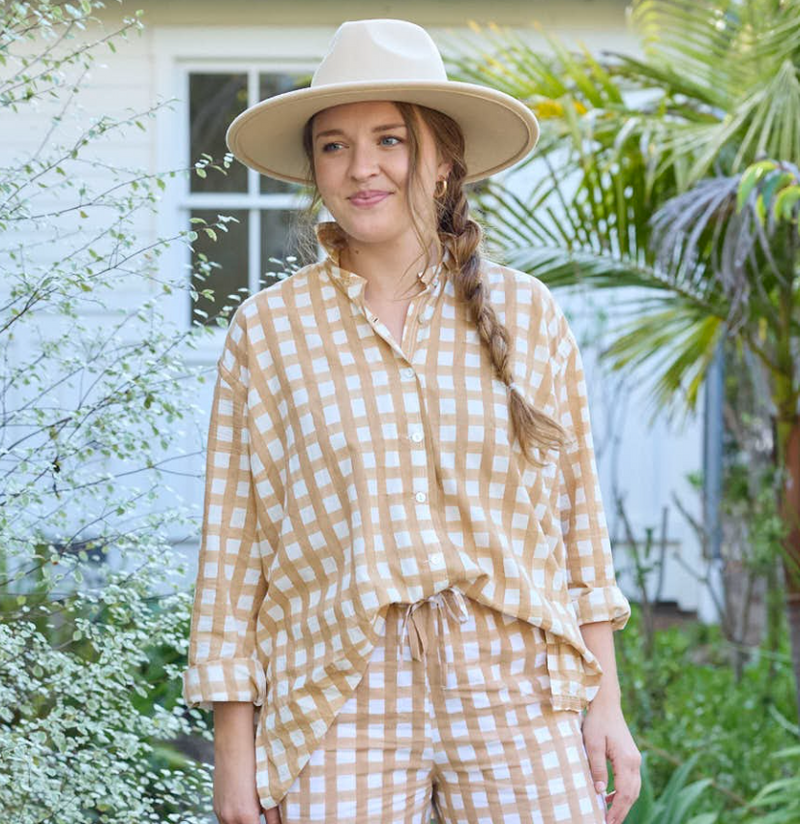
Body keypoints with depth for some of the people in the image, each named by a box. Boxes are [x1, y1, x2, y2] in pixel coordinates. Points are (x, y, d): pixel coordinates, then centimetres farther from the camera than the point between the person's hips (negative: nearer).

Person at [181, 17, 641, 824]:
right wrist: (233, 747, 1)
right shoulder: (267, 330, 2)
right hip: (343, 709, -1)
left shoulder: (525, 313, 6)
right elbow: (232, 547, 3)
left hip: (516, 699, 1)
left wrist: (606, 700, 6)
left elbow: (576, 515, 10)